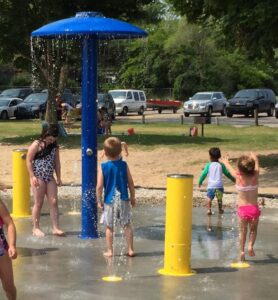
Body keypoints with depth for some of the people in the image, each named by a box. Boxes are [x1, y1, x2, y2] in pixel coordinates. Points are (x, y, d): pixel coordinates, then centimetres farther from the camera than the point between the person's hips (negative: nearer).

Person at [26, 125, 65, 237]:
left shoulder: (54, 147, 9)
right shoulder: (36, 145, -7)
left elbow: (57, 163, 15)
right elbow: (29, 161, -8)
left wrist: (58, 178, 12)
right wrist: (32, 176, -13)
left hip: (50, 178, 5)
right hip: (38, 177, -5)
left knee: (53, 202, -2)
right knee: (38, 203, -1)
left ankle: (55, 228, 0)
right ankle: (36, 228, 9)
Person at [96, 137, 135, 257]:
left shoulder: (103, 167, -8)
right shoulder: (124, 165, -3)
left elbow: (99, 186, -10)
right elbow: (130, 183, 1)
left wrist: (99, 201, 1)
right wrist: (132, 197, 13)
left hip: (109, 201, -1)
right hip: (123, 200, 1)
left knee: (109, 227, 10)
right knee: (127, 225, 11)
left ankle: (109, 251, 14)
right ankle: (130, 250, 13)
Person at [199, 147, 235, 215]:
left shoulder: (208, 165, 0)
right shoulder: (221, 165, 6)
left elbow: (204, 174, 0)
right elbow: (227, 173, 13)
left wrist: (200, 182, 11)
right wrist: (233, 179, 27)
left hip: (211, 186, -2)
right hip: (219, 185, 2)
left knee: (209, 197, 0)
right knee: (219, 198, 19)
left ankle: (209, 209, -15)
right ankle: (220, 209, 28)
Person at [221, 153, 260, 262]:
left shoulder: (238, 177, -11)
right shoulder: (255, 176, -9)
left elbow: (230, 168, 9)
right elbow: (256, 163, 12)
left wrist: (225, 161, 31)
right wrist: (254, 157, 33)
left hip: (242, 208, -1)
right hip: (254, 208, 1)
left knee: (242, 231, 15)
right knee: (253, 230, 18)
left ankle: (242, 250, 9)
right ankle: (250, 246, -3)